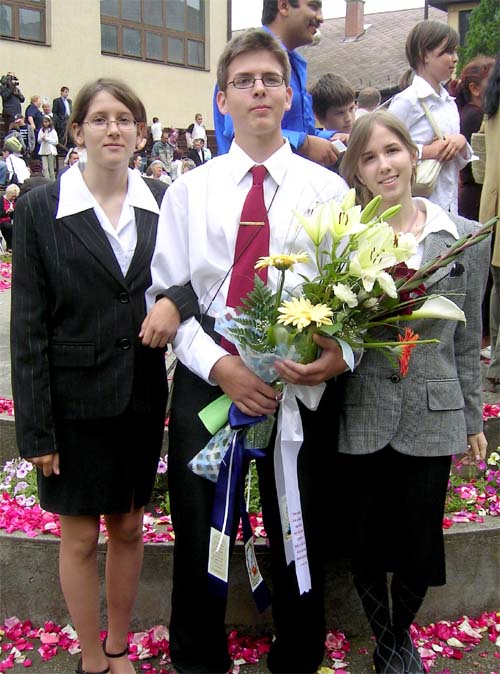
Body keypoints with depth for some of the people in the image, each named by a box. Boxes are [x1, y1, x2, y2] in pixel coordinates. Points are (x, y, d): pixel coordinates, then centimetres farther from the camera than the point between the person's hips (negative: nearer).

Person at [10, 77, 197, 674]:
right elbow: (28, 327, -7)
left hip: (141, 394, 3)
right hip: (74, 397, -3)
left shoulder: (163, 202, 2)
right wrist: (35, 427, -10)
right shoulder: (40, 209, -7)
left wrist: (176, 300, -16)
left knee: (128, 527, 16)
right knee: (81, 535, 10)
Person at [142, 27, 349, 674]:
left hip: (302, 381, 0)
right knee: (198, 532, 12)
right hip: (207, 378, 1)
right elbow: (166, 295, 0)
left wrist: (341, 352, -22)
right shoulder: (188, 189, 4)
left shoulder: (328, 189, 2)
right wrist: (218, 365, -15)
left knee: (299, 535, 14)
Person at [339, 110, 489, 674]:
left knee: (420, 544, 11)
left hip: (431, 416, 1)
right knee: (367, 544, 11)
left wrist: (473, 418, 12)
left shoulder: (465, 237, 2)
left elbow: (467, 338, 8)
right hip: (360, 418, -1)